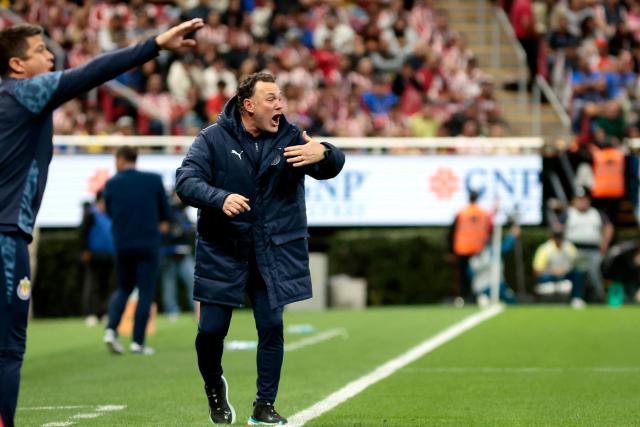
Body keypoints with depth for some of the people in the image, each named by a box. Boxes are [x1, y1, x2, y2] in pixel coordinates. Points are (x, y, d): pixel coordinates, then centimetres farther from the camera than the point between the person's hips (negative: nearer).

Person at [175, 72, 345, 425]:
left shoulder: (289, 138, 0)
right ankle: (214, 386, 31)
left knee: (271, 327, -1)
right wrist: (221, 198, -34)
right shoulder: (213, 139, -5)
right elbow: (185, 180, -15)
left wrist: (323, 153, -34)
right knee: (211, 329, 0)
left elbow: (333, 167, -9)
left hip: (273, 252, 2)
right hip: (222, 252, -1)